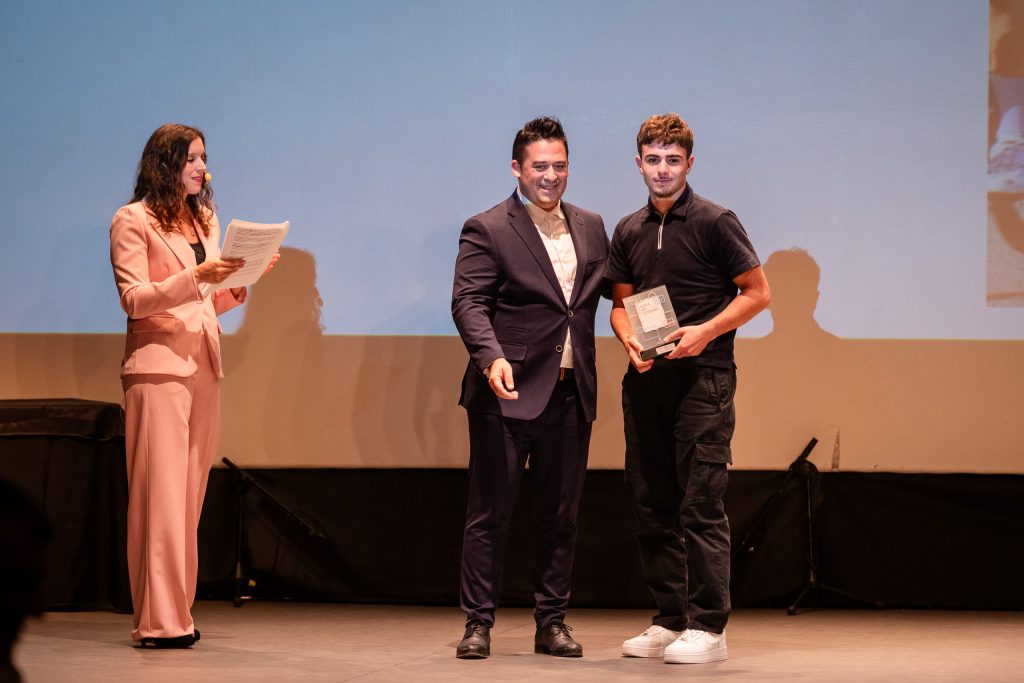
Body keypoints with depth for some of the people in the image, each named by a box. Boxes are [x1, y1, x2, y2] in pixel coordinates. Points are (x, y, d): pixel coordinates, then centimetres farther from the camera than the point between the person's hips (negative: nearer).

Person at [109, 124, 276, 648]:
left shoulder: (205, 220, 20)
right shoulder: (132, 221, -2)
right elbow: (134, 299, -11)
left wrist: (240, 281, 2)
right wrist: (196, 276, -21)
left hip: (204, 368, 7)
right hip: (159, 366, -7)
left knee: (190, 494, 6)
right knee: (160, 493, -9)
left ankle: (177, 611, 10)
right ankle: (158, 621, -8)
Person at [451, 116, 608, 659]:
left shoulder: (591, 227, 13)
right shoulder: (486, 230, -4)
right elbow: (469, 303, -12)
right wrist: (492, 358, -29)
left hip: (571, 395, 5)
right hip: (509, 392, -5)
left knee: (560, 514, 10)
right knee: (490, 512, 0)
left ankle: (552, 623, 18)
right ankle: (478, 623, 7)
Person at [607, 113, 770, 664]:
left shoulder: (714, 222, -3)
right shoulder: (628, 232, 13)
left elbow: (757, 292, -2)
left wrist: (705, 331, -14)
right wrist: (629, 339, -1)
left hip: (702, 377, -6)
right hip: (646, 379, 6)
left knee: (700, 504, -9)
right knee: (653, 504, 8)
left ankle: (708, 628, -6)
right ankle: (669, 620, 16)